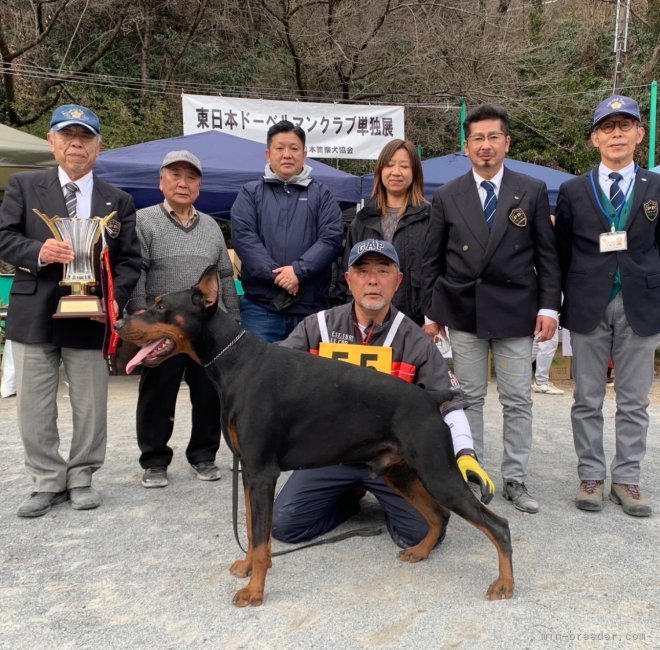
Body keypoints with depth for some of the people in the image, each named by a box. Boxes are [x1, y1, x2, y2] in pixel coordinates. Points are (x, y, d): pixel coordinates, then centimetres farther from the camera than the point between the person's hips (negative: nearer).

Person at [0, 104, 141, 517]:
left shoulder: (118, 201, 8)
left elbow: (130, 260, 4)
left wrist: (115, 299, -12)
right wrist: (38, 251, -19)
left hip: (90, 315, 0)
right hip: (34, 314, 1)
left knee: (90, 406, 7)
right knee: (34, 406, 7)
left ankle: (82, 478, 25)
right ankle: (48, 482, 22)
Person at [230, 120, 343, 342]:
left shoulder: (321, 194, 11)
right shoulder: (250, 193, 10)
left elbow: (331, 238, -2)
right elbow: (243, 237, -3)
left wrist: (299, 270, -15)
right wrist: (276, 274, -15)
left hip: (311, 307, 1)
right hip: (261, 305, -1)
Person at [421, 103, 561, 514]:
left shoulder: (533, 192, 3)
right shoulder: (447, 197, 4)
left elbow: (547, 255, 3)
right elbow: (432, 260, 6)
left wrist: (548, 307, -4)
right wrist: (431, 312, 3)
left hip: (515, 312, 0)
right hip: (462, 312, 1)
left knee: (518, 401, 5)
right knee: (469, 398, 9)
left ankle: (515, 480, 17)